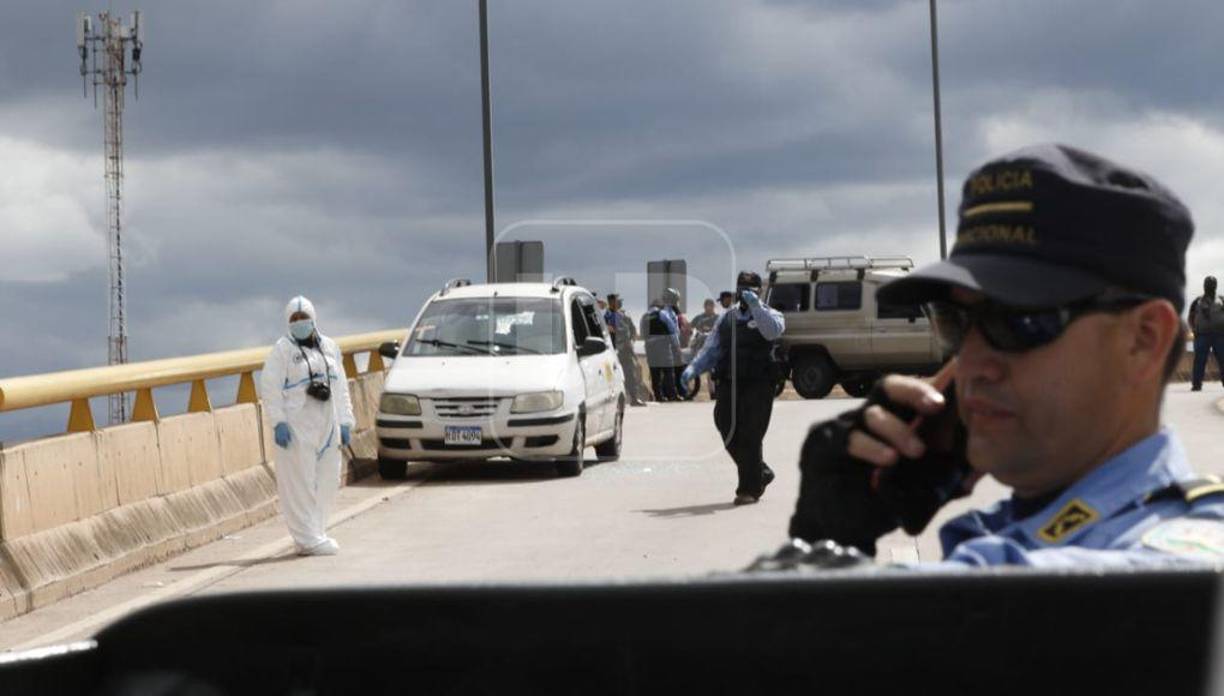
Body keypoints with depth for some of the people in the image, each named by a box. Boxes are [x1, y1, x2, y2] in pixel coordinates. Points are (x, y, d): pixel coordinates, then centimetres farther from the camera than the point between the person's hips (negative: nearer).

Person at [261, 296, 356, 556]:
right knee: (300, 483, -7)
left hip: (326, 425, 6)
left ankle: (315, 533, 19)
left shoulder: (329, 347, 15)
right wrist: (278, 422, -16)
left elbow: (340, 387, 17)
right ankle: (308, 539, -6)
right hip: (297, 425, -6)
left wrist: (344, 422, 10)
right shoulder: (282, 349, -2)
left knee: (327, 481, 8)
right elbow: (270, 388, -8)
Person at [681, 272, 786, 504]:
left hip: (757, 387, -5)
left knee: (750, 438, -5)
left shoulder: (768, 315, 5)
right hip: (728, 386, 5)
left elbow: (773, 330, -20)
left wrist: (755, 305, -27)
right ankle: (761, 473, 28)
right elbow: (710, 351, 15)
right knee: (730, 434, 5)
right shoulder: (726, 319, 18)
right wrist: (692, 369, -1)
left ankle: (749, 489, 5)